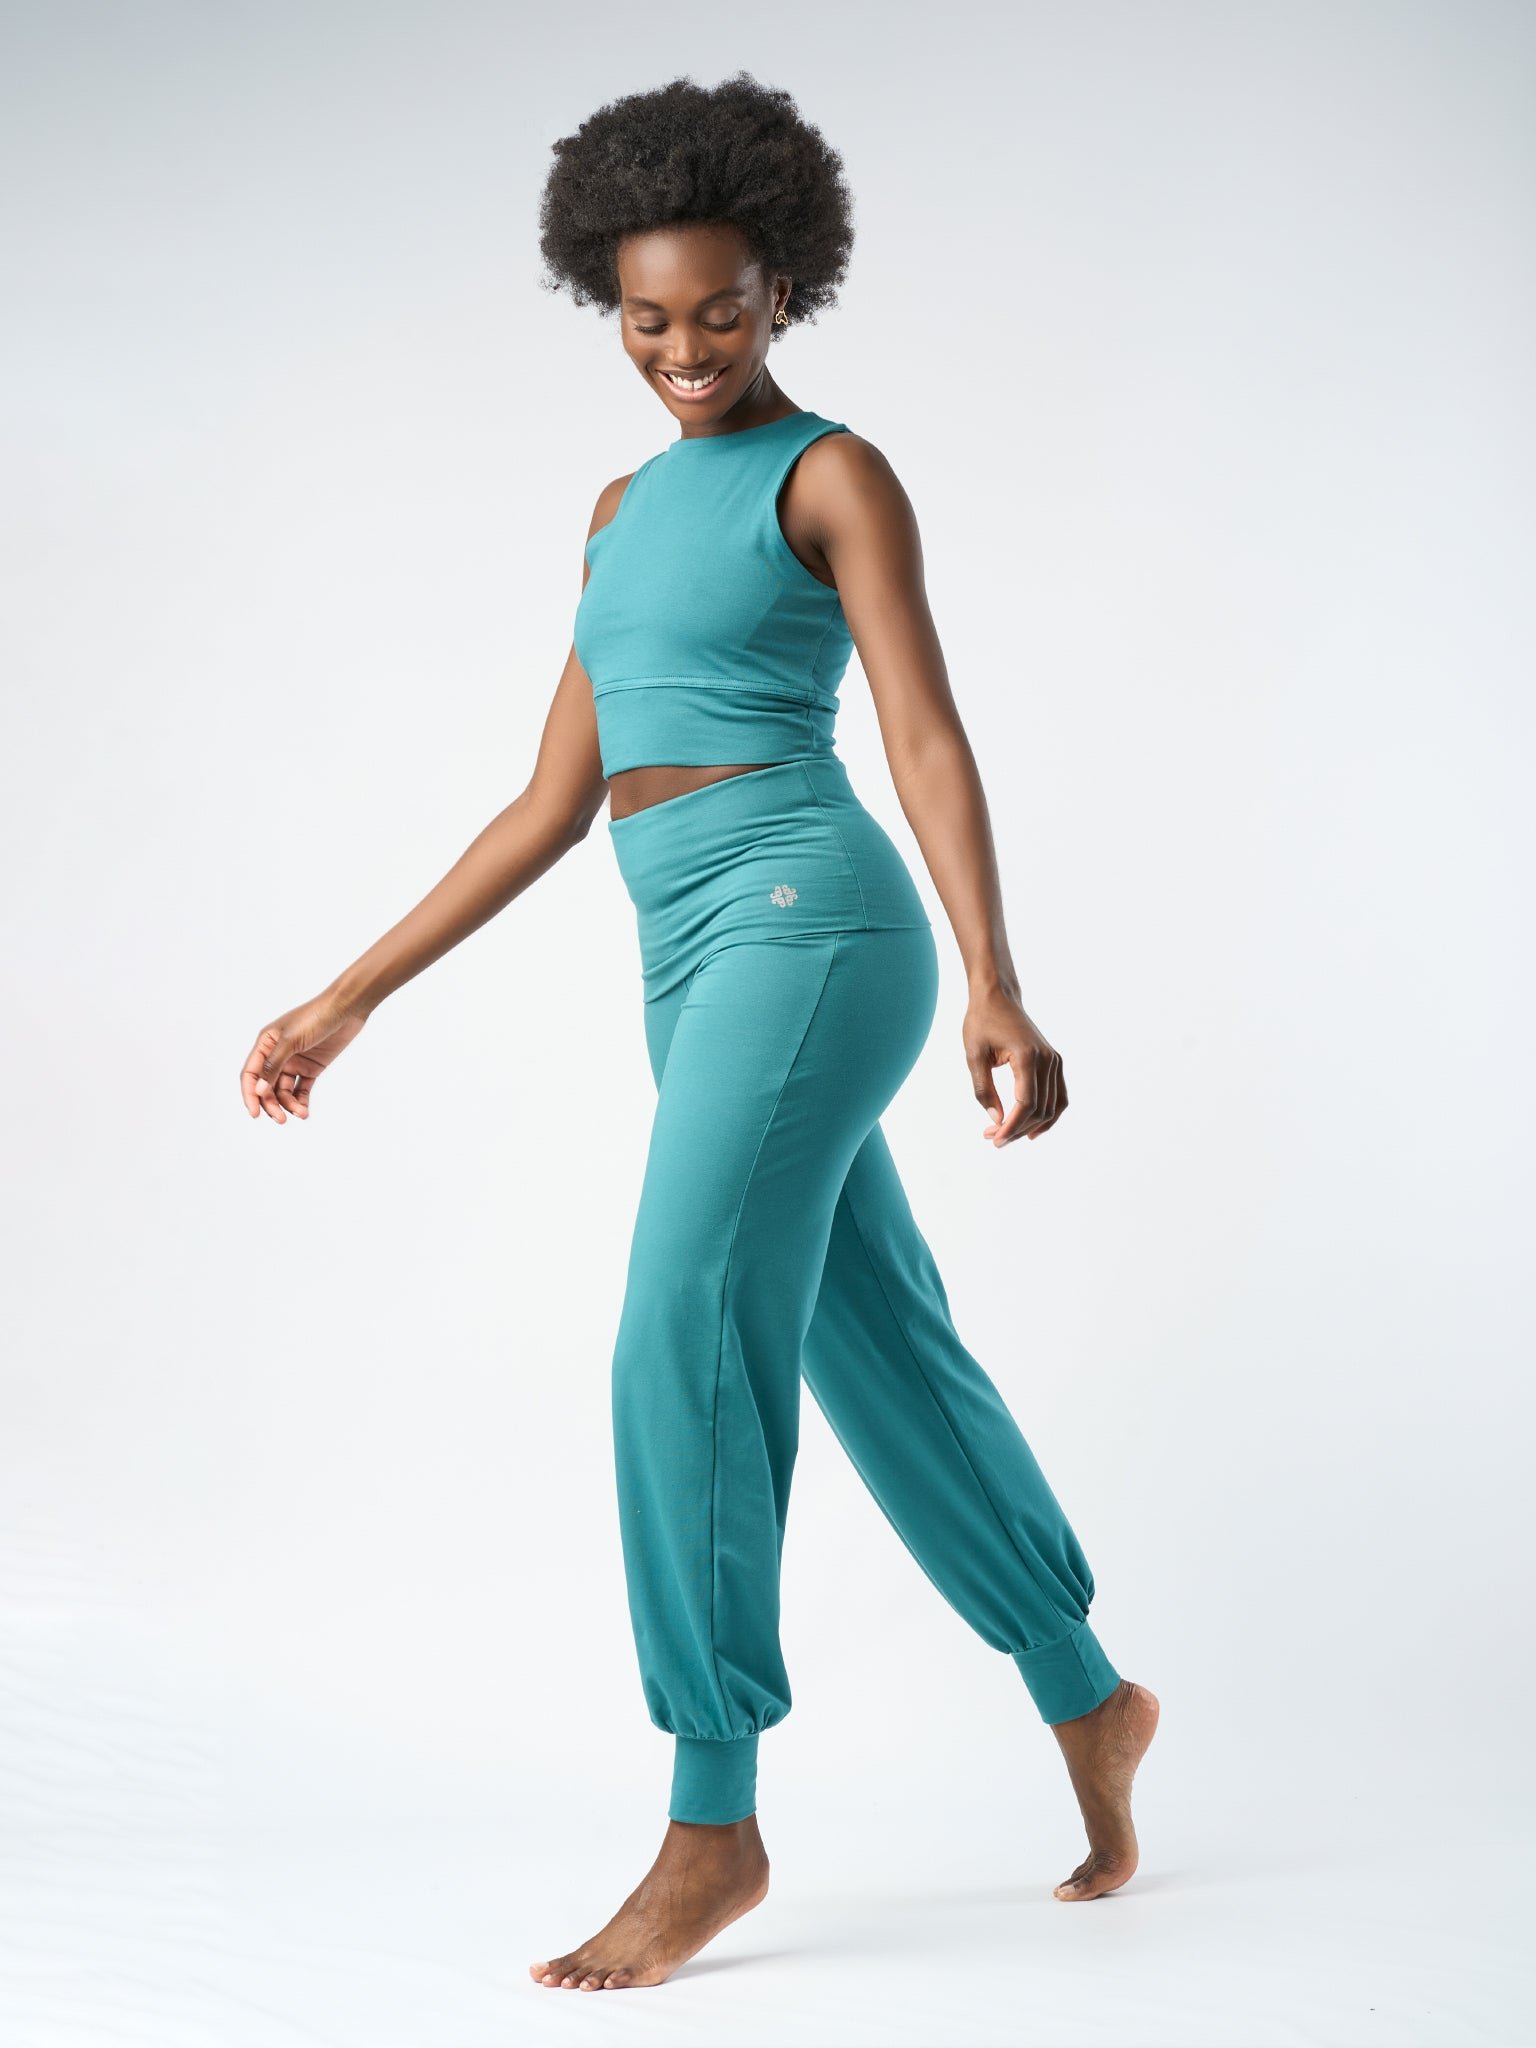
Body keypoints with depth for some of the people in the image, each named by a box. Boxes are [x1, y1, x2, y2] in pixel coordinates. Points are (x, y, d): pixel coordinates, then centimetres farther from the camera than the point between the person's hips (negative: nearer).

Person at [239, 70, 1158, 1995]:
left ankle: (713, 1824, -11)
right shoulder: (629, 510, 20)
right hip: (696, 967, 8)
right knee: (882, 1352, 12)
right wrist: (348, 1000, 16)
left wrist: (995, 990, -23)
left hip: (806, 923, -8)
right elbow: (553, 800, 18)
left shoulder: (837, 474, 0)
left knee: (684, 1346, -16)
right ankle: (1088, 1698, 28)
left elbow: (927, 736, -10)